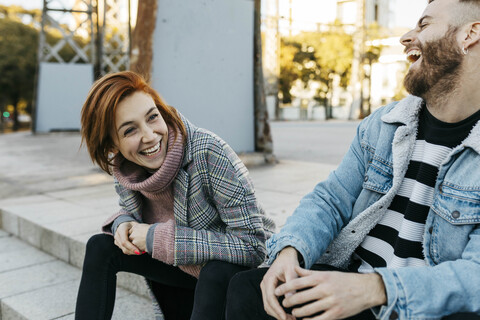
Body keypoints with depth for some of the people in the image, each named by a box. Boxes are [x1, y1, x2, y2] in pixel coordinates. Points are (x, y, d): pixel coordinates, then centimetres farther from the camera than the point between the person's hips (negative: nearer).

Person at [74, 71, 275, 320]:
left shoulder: (209, 152, -31)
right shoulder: (122, 169, -12)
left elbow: (253, 245, -33)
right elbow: (129, 208, 12)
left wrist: (158, 238, -30)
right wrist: (123, 223, -15)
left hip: (234, 267, -5)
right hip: (180, 265, 6)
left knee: (218, 273, -37)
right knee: (100, 248, -4)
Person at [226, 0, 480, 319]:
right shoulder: (379, 126, 5)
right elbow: (330, 200, 4)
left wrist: (375, 289, -33)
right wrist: (289, 251, -18)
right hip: (350, 280, 4)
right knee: (247, 289, -17)